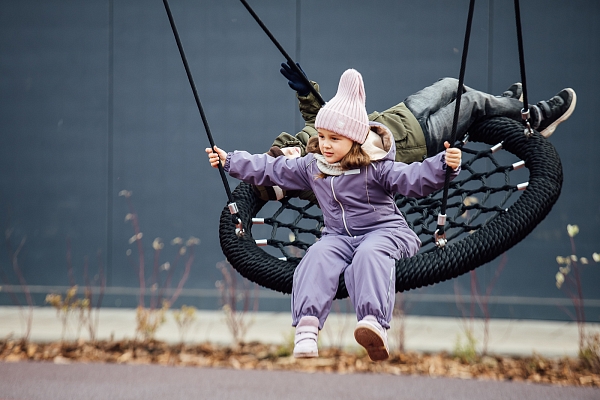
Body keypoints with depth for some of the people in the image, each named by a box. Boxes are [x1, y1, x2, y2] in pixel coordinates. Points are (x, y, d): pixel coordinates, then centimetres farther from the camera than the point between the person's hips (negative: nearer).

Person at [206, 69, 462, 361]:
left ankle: (374, 322, -57)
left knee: (369, 255, -36)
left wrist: (443, 165, -36)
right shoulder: (311, 166, 9)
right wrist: (229, 161, 18)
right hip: (338, 235, 4)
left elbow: (414, 178, -18)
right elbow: (271, 169, 18)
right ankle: (307, 325, -44)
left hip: (383, 230, -4)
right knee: (319, 257, -26)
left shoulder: (376, 167, -8)